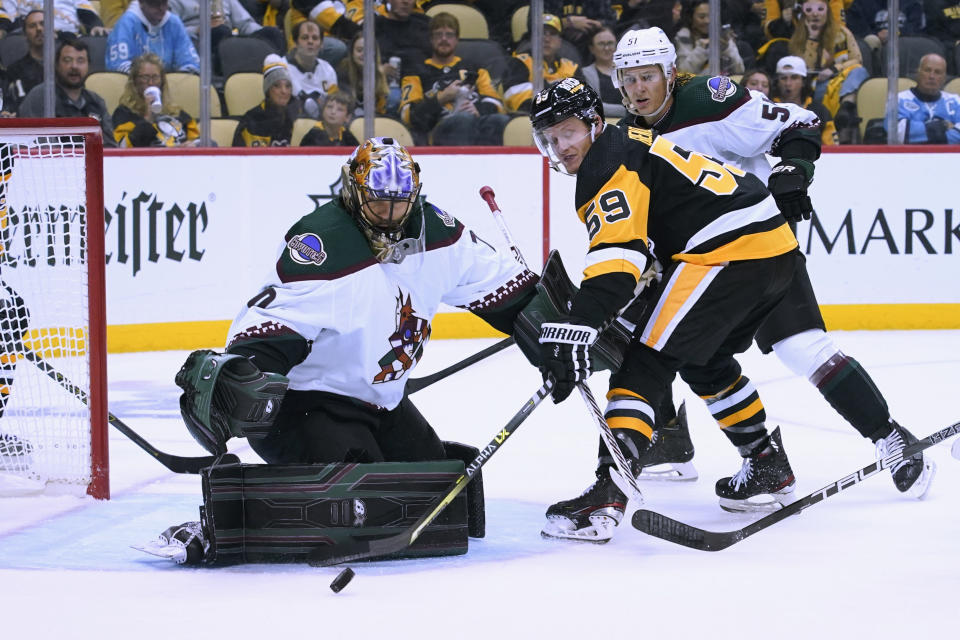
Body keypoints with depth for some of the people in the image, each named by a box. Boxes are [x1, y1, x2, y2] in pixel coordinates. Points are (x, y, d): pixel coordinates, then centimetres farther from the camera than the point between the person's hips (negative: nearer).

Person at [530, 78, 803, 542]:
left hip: (729, 253, -10)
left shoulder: (609, 164, -8)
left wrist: (576, 329, -31)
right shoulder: (632, 146, 24)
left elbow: (618, 254, -23)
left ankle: (608, 495, -25)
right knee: (704, 362, 30)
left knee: (647, 364, -12)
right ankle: (770, 468, 39)